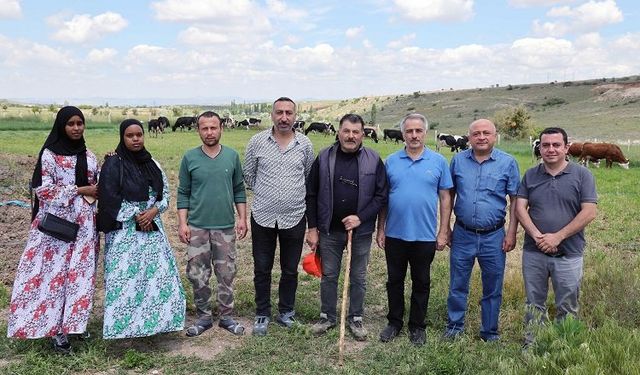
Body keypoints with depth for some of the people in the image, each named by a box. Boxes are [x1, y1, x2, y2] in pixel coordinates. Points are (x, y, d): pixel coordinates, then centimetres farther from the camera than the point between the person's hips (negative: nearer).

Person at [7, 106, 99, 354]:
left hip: (83, 223, 5)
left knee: (79, 272, 6)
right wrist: (79, 190, -12)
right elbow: (43, 190, -11)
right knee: (54, 271, -2)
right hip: (55, 222, -5)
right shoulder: (49, 154, -5)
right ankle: (56, 328, 6)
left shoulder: (89, 156, 10)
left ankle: (71, 323, 17)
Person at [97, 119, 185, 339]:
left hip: (152, 227, 5)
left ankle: (154, 320, 19)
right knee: (126, 278, -4)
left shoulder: (151, 164, 9)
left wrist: (153, 211, -8)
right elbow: (110, 200, -10)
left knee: (157, 274, 6)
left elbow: (165, 193, 10)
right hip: (124, 232, -5)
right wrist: (136, 216, -12)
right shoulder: (113, 164, -6)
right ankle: (125, 325, 7)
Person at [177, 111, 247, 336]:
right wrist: (182, 223, -4)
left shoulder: (232, 156, 2)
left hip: (226, 227, 1)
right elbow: (183, 193, 2)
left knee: (226, 275, 8)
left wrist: (242, 218, 1)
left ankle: (226, 316, 22)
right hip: (197, 227, 0)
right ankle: (203, 317, 22)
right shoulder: (190, 158, -1)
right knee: (198, 276, 6)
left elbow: (239, 190, 7)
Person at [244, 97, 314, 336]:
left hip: (294, 217, 1)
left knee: (290, 269, 12)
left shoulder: (305, 144, -1)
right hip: (263, 216, 0)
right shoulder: (257, 142, -3)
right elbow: (248, 174, 9)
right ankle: (262, 314, 25)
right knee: (262, 269, 9)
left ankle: (286, 311, 31)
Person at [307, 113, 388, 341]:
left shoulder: (373, 160, -5)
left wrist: (360, 217, -15)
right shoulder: (324, 158, -3)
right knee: (328, 276, 13)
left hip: (361, 232, 0)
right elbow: (311, 195, 1)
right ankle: (327, 317, 29)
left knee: (358, 278, 12)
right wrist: (313, 228, -1)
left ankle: (356, 319, 29)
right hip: (329, 230, 1)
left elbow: (381, 195, -4)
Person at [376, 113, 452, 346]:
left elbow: (445, 198, 1)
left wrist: (443, 232, -2)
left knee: (421, 283, 11)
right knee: (395, 281, 13)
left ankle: (417, 326, 26)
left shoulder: (438, 162, -1)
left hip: (425, 236, -1)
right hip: (395, 234, 1)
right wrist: (380, 229, 3)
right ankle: (394, 322, 28)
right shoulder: (391, 161, 2)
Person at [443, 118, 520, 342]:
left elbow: (515, 200, 0)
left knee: (493, 289, 11)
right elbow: (449, 196, 9)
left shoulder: (508, 163, -3)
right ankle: (454, 327, 27)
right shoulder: (458, 161, 2)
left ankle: (490, 332, 27)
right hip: (462, 234, 1)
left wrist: (511, 233, -5)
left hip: (493, 236, -1)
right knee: (457, 286, 10)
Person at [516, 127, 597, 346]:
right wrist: (537, 236, -15)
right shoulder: (530, 175, 6)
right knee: (534, 305, 13)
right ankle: (531, 345, 25)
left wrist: (558, 237, -15)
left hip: (569, 254, -2)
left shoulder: (582, 175, -2)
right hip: (533, 252, 2)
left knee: (567, 308, 9)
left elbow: (589, 212, -9)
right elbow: (520, 208, -1)